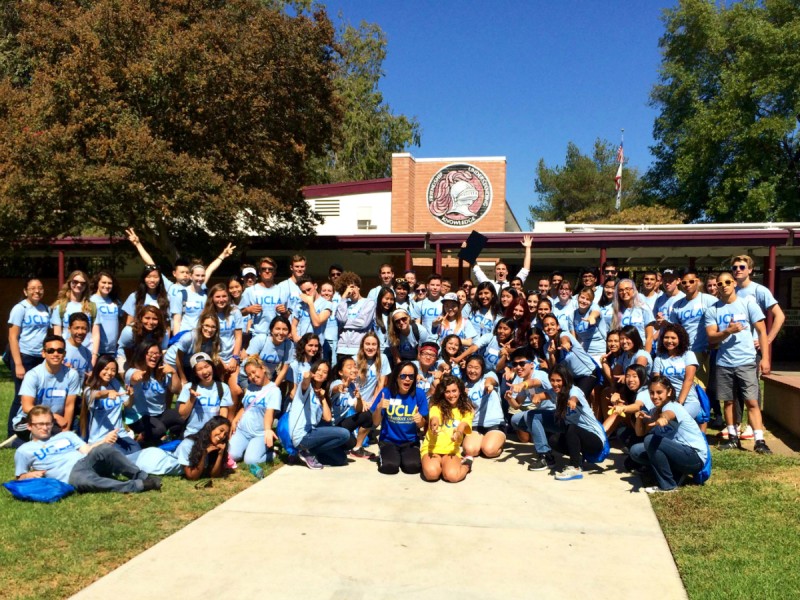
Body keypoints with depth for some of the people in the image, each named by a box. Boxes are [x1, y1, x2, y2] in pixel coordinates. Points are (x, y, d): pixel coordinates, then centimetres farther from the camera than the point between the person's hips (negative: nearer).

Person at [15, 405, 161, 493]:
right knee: (84, 480, -42)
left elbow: (87, 450, 17)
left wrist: (104, 441, -3)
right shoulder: (24, 450, 20)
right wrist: (30, 475, -5)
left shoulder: (66, 435, 27)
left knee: (105, 449, -32)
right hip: (70, 476, -3)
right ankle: (138, 485, -38)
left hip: (87, 462, 4)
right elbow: (21, 478, 19)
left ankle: (141, 477, -28)